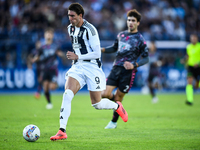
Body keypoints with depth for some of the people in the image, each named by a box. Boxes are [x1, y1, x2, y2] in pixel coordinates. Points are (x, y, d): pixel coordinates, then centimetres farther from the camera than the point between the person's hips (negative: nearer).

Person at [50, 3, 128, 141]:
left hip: (92, 68, -5)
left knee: (97, 104, 3)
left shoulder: (89, 29, -15)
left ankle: (117, 106, 37)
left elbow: (97, 53, -17)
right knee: (67, 94, -18)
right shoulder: (71, 29, 8)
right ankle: (62, 131, -21)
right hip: (77, 67, 6)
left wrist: (77, 57, -19)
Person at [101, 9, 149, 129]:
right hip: (116, 68, 4)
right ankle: (118, 100, 25)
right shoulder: (121, 35, 12)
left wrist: (134, 65, -17)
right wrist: (102, 49, 10)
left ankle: (114, 122, 19)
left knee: (118, 98, 0)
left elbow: (146, 58, -1)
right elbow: (114, 48, 28)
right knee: (105, 94, -8)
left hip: (128, 72, -4)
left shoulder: (140, 39, -2)